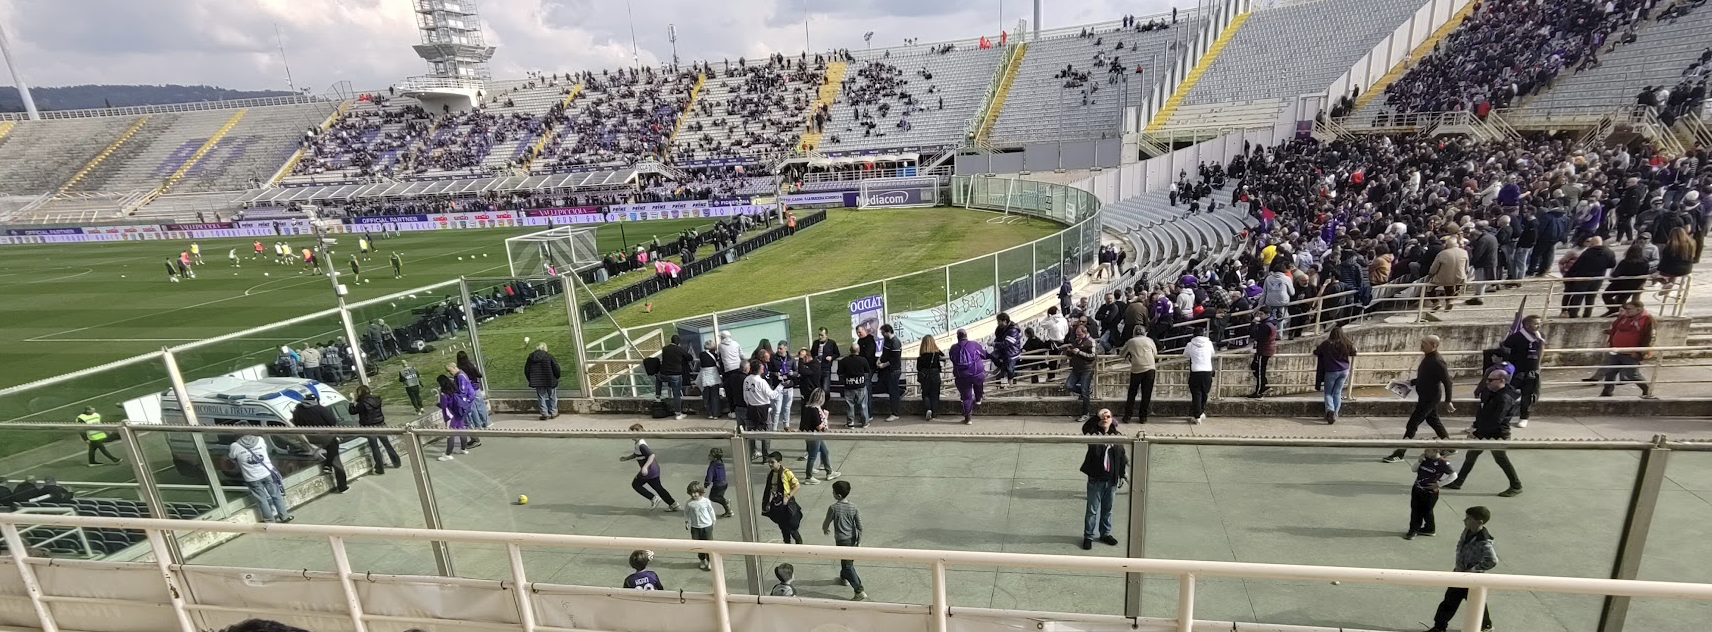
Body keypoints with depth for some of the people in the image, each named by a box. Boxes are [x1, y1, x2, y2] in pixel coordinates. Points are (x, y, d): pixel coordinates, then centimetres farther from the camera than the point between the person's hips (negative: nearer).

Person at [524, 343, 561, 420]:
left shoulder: (531, 357, 5)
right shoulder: (549, 356, -7)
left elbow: (526, 370, 9)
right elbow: (556, 367, -11)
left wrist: (531, 380, 18)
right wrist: (556, 377, 5)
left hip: (537, 382, 2)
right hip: (550, 381, -2)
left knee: (541, 397, 10)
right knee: (552, 397, 11)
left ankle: (544, 414, 6)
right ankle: (553, 413, 15)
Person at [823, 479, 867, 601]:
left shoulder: (833, 508, -20)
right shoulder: (853, 507, -8)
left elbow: (827, 522, -5)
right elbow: (860, 526, -6)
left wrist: (825, 530, 18)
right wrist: (859, 541, 3)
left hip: (842, 540, -6)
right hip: (852, 538, 6)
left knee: (848, 566, -1)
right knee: (847, 560, 29)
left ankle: (860, 591, -7)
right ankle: (843, 578, 53)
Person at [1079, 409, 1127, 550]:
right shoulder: (1094, 433, -9)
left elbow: (1122, 456, 9)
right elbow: (1085, 428, -33)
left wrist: (1122, 475, 9)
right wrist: (1097, 417, -36)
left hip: (1111, 480, 4)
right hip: (1095, 479, -4)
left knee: (1107, 509, 18)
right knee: (1092, 510, 5)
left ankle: (1106, 533, 34)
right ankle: (1088, 536, 17)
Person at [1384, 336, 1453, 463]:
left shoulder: (1437, 361, -21)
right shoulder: (1427, 358, 7)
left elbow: (1447, 382, -20)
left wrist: (1448, 401, -18)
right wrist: (1411, 382, 8)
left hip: (1430, 397, -10)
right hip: (1426, 396, 10)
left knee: (1412, 424, -7)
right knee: (1433, 421, 23)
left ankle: (1399, 454, -4)